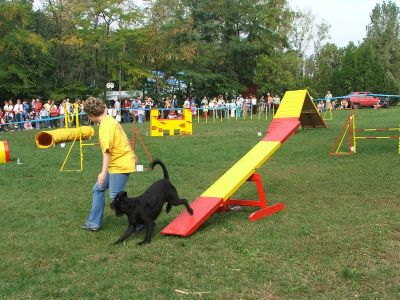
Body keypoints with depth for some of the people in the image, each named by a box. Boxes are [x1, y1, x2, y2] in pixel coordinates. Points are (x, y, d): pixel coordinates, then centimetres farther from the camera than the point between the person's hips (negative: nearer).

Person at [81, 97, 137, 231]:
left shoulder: (106, 125, -19)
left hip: (120, 164, -10)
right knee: (98, 189, 15)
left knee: (116, 196, -6)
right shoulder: (109, 120, 10)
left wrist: (104, 172, -27)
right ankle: (94, 222, 23)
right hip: (118, 161, 10)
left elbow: (107, 150, -25)